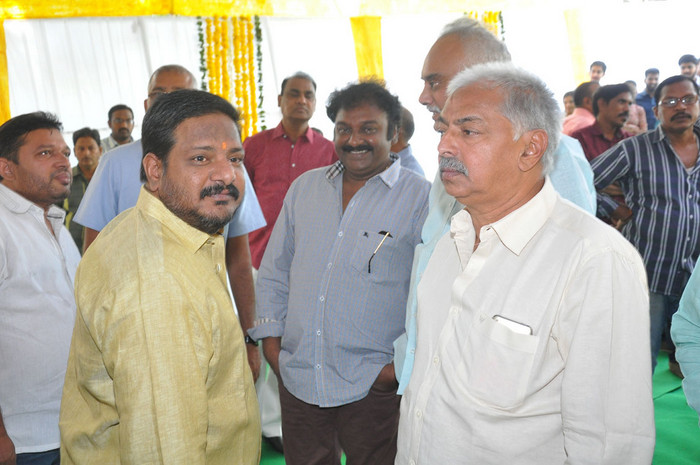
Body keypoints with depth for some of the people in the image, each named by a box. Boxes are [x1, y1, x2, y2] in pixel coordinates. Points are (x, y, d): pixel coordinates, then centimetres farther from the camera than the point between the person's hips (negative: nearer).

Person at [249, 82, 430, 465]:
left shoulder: (421, 198, -6)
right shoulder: (305, 186, 9)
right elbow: (275, 271, 15)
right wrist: (270, 336, 8)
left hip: (373, 385, -4)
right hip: (296, 375, 5)